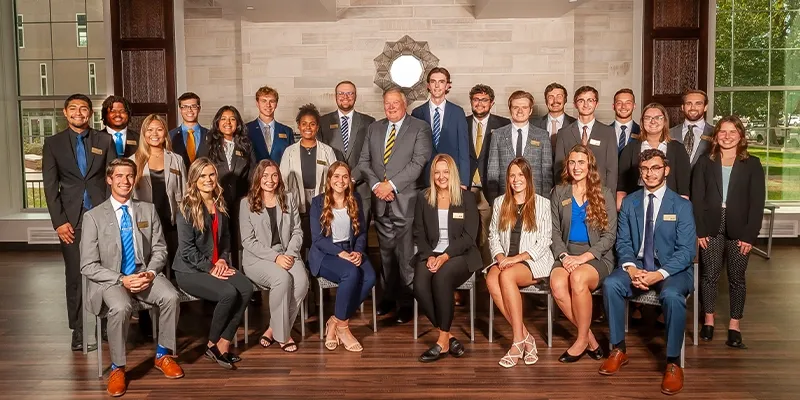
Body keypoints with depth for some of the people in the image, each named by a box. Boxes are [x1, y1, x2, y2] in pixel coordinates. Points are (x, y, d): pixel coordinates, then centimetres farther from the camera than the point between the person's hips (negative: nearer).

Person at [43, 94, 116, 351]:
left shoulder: (104, 141, 9)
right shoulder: (53, 143, 8)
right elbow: (50, 186, 3)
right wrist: (59, 222, -5)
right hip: (72, 219, 0)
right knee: (75, 275, 2)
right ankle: (78, 329, 11)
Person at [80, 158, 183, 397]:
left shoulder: (148, 210, 8)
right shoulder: (93, 216, -2)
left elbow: (160, 249, 8)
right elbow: (88, 266, -5)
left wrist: (150, 273, -13)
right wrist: (122, 279, -18)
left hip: (144, 274, 3)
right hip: (111, 279, -3)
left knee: (171, 297, -27)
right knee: (121, 308, -35)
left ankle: (162, 355, -4)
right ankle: (117, 368, -12)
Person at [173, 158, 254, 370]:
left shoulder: (220, 204, 10)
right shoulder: (187, 207, -10)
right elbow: (186, 248, -14)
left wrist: (223, 259, 1)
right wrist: (210, 269, -14)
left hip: (217, 265, 6)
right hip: (190, 270, -6)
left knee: (247, 289, -22)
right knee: (229, 293, -29)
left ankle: (223, 343, -11)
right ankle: (212, 344, -7)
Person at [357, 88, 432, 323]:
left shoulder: (420, 128, 0)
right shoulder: (374, 128, 15)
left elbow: (418, 163, -10)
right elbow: (364, 161, 12)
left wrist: (391, 185, -14)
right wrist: (376, 185, -5)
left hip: (406, 201, -5)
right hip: (380, 202, 5)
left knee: (406, 255, -4)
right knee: (386, 252, 11)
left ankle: (407, 302, 6)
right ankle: (389, 296, 22)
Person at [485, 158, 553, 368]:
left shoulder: (542, 203, 5)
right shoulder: (500, 203, 17)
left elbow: (544, 241, -2)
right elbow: (493, 235, 12)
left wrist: (516, 258, -13)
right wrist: (500, 257, -8)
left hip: (534, 261, -3)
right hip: (506, 260, 3)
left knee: (506, 276, -34)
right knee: (491, 278, -31)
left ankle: (518, 341, -26)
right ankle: (525, 337, -24)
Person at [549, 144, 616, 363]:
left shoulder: (604, 194, 5)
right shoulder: (559, 193, 12)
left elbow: (609, 235, -1)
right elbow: (555, 231, 8)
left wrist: (584, 257, -14)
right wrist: (563, 256, -11)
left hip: (597, 256, -2)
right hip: (566, 254, 2)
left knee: (578, 278, -35)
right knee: (557, 283, -31)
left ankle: (582, 339, -14)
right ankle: (590, 338, -11)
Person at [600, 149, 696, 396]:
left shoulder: (681, 205, -3)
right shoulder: (629, 202, 7)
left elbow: (686, 250, -9)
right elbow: (623, 242, 5)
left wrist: (659, 274, -23)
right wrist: (631, 268, -16)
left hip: (672, 269, -3)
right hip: (637, 265, 3)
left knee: (672, 295, -35)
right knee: (610, 284, -27)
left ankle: (673, 363, -19)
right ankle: (619, 350, -11)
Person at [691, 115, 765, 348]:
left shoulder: (752, 164, 4)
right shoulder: (705, 163, 6)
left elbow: (757, 203, -1)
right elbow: (697, 198, 2)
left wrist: (749, 235, -8)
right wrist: (699, 230, -7)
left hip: (739, 230, 0)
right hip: (711, 229, 1)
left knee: (737, 278, 4)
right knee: (709, 275, 2)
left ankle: (734, 327, 10)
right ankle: (709, 321, 15)